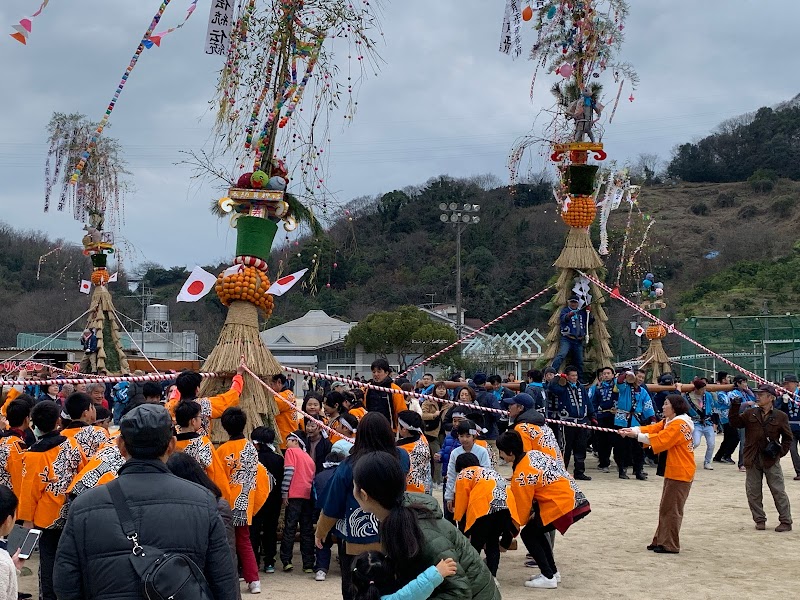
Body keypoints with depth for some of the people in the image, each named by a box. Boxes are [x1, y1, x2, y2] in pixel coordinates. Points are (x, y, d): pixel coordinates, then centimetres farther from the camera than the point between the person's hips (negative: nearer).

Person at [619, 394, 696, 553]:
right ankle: (661, 541, 19)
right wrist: (632, 430, -8)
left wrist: (637, 436, -19)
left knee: (671, 509, -5)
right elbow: (652, 429, 6)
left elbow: (661, 439, -23)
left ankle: (670, 545, 1)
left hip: (680, 473, -10)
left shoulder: (679, 424, -16)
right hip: (672, 472, 10)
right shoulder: (668, 422, 16)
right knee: (666, 508, 13)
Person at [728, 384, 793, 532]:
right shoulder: (750, 414, 6)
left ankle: (786, 521, 8)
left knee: (778, 491, 1)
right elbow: (735, 422, 2)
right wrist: (735, 408, -9)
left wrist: (781, 451, -4)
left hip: (771, 460, -3)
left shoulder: (780, 416, -1)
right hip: (753, 459, 3)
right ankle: (759, 519, 18)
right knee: (753, 492, 6)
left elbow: (787, 437, 6)